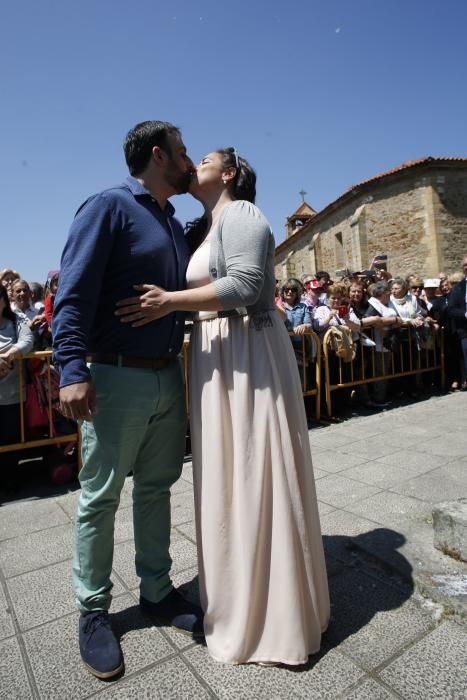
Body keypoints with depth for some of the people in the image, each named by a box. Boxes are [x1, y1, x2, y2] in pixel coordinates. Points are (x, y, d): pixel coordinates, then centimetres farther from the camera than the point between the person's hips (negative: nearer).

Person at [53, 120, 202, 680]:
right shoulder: (109, 205, -5)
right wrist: (73, 369, -22)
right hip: (117, 378, -7)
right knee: (100, 497, 7)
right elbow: (74, 292, -14)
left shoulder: (175, 225, 17)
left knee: (156, 489, 15)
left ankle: (156, 591, 32)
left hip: (168, 377, 7)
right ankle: (93, 611, 25)